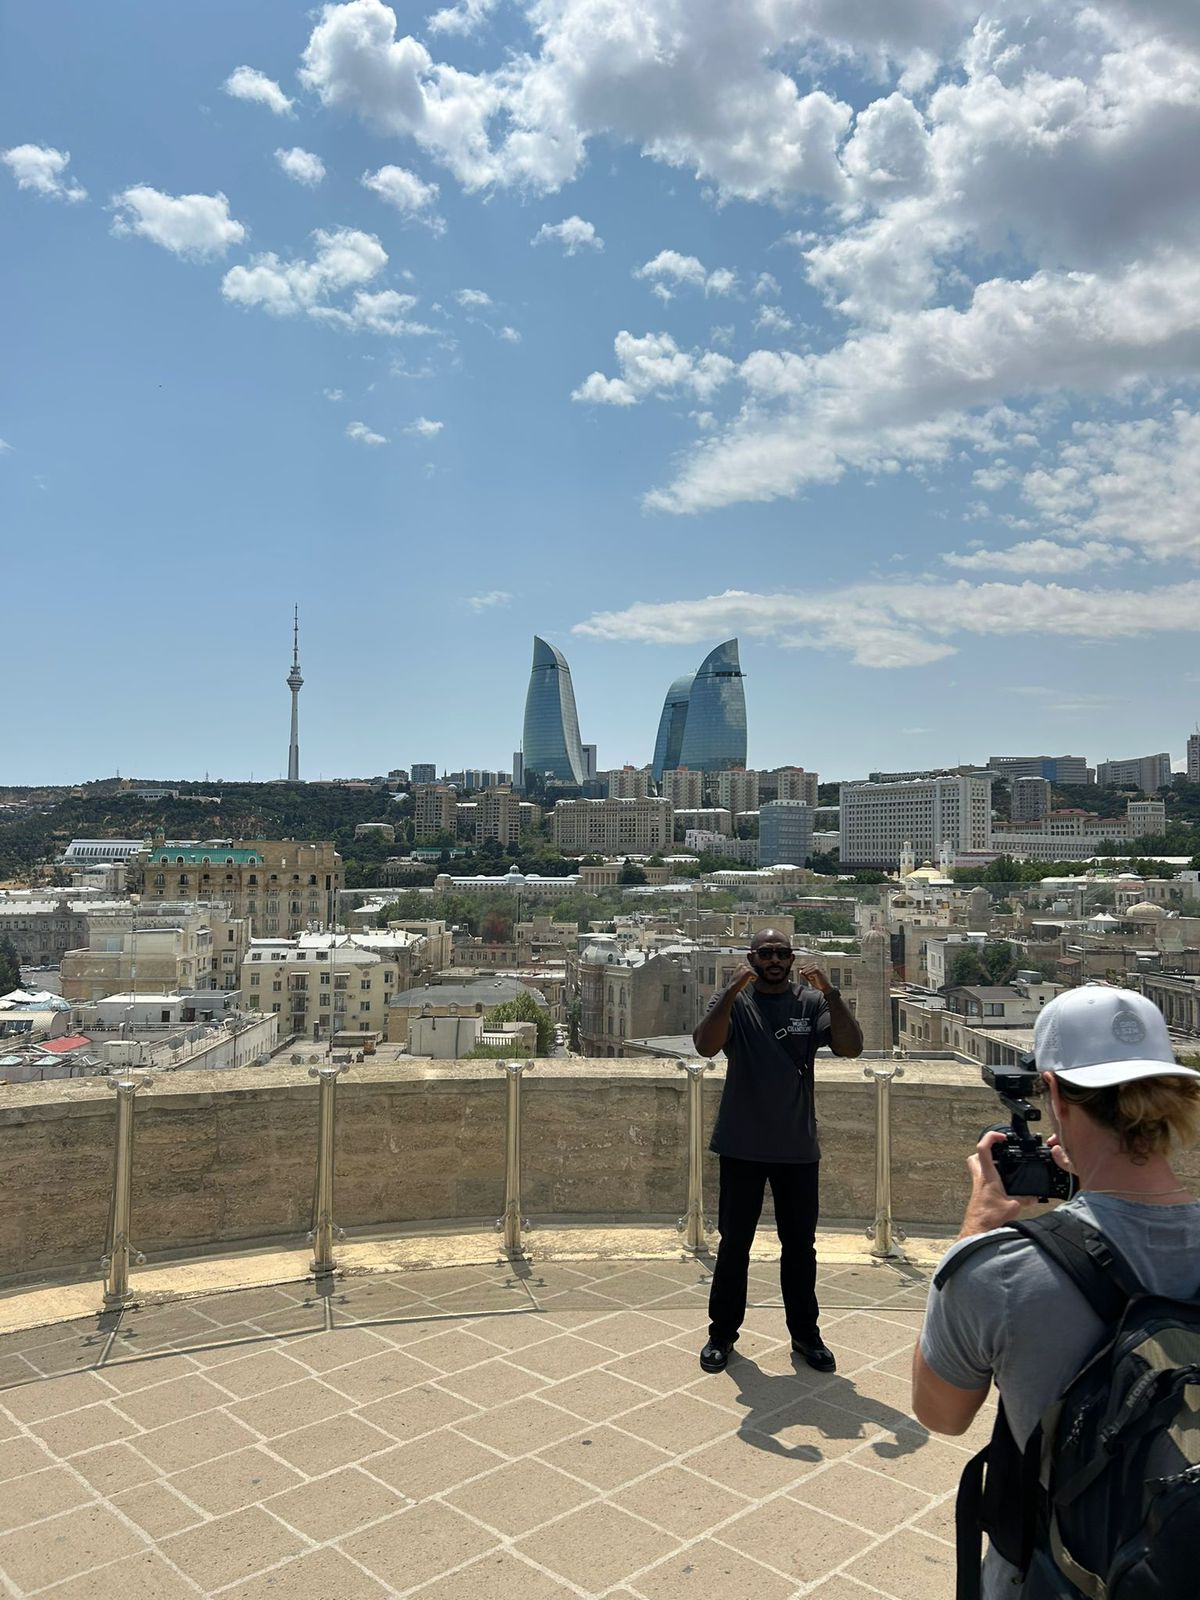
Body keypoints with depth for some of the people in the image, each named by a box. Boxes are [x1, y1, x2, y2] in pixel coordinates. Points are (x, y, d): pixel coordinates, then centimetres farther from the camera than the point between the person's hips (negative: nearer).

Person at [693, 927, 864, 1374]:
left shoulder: (812, 1002, -1)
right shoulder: (733, 1000, -5)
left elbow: (851, 1047, -14)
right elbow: (705, 1045, -22)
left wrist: (830, 993, -26)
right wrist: (732, 993, -32)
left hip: (798, 1148, 2)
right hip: (742, 1147, -1)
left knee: (800, 1244, 14)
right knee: (734, 1242, 10)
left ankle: (805, 1332, 30)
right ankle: (722, 1332, 25)